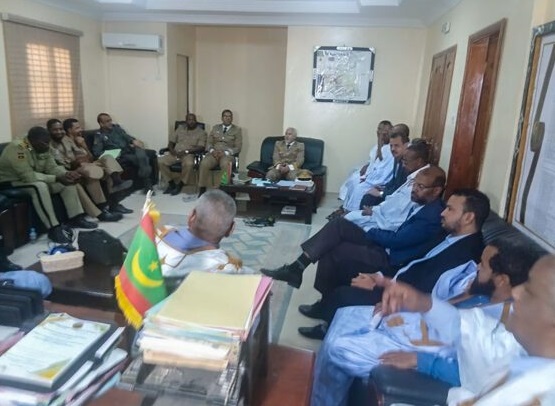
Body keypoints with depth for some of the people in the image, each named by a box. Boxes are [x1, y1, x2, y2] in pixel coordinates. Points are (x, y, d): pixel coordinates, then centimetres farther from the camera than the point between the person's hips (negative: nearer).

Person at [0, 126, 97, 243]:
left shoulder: (43, 148, -2)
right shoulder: (17, 148, -27)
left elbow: (52, 167, -2)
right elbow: (28, 176, -33)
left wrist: (67, 173, -23)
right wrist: (56, 178, -34)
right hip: (12, 184, -8)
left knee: (68, 182, -5)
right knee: (40, 186, -37)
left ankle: (76, 218, -1)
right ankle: (53, 228, -33)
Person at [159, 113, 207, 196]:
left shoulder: (201, 132, 4)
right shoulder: (180, 128, 17)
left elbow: (201, 148, -9)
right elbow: (171, 142, 17)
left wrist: (186, 151, -19)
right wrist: (172, 150, -7)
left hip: (189, 154, -4)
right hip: (175, 153, 4)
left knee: (189, 164, -39)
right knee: (160, 161, -20)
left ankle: (180, 185, -16)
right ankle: (171, 183, -4)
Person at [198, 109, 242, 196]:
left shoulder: (237, 130, 10)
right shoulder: (215, 128, 20)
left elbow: (238, 147, 1)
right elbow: (209, 142, 16)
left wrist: (225, 153, -14)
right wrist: (212, 150, -8)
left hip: (227, 155, -2)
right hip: (214, 153, 3)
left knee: (225, 165, -39)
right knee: (204, 164, -31)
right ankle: (202, 190, -25)